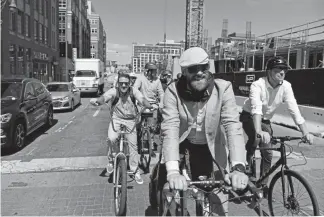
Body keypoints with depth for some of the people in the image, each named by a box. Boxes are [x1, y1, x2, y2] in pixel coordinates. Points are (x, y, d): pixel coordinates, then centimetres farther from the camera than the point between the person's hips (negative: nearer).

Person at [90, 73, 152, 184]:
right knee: (111, 138, -27)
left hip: (130, 120, 1)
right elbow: (104, 97, -31)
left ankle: (135, 170, 21)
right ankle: (111, 159, 3)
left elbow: (142, 100, -29)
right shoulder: (114, 91, -15)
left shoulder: (133, 91, -14)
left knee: (133, 145, 2)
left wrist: (150, 106, -50)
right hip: (116, 119, -1)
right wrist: (96, 100, -54)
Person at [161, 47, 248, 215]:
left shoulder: (223, 88, -21)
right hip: (183, 143, 0)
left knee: (217, 199, 0)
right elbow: (170, 129, -32)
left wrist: (238, 168, -41)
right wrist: (172, 171, -44)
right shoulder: (173, 91, -22)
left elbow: (233, 126, -28)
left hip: (209, 146, 0)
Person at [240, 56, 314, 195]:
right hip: (249, 117, -4)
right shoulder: (258, 85, -30)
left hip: (265, 120, 4)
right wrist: (259, 131, -58)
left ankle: (263, 184, 19)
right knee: (256, 138, -32)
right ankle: (246, 165, -8)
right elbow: (256, 108, -44)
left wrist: (305, 132, -30)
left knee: (268, 153, 1)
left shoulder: (286, 86, -16)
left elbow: (294, 109, -21)